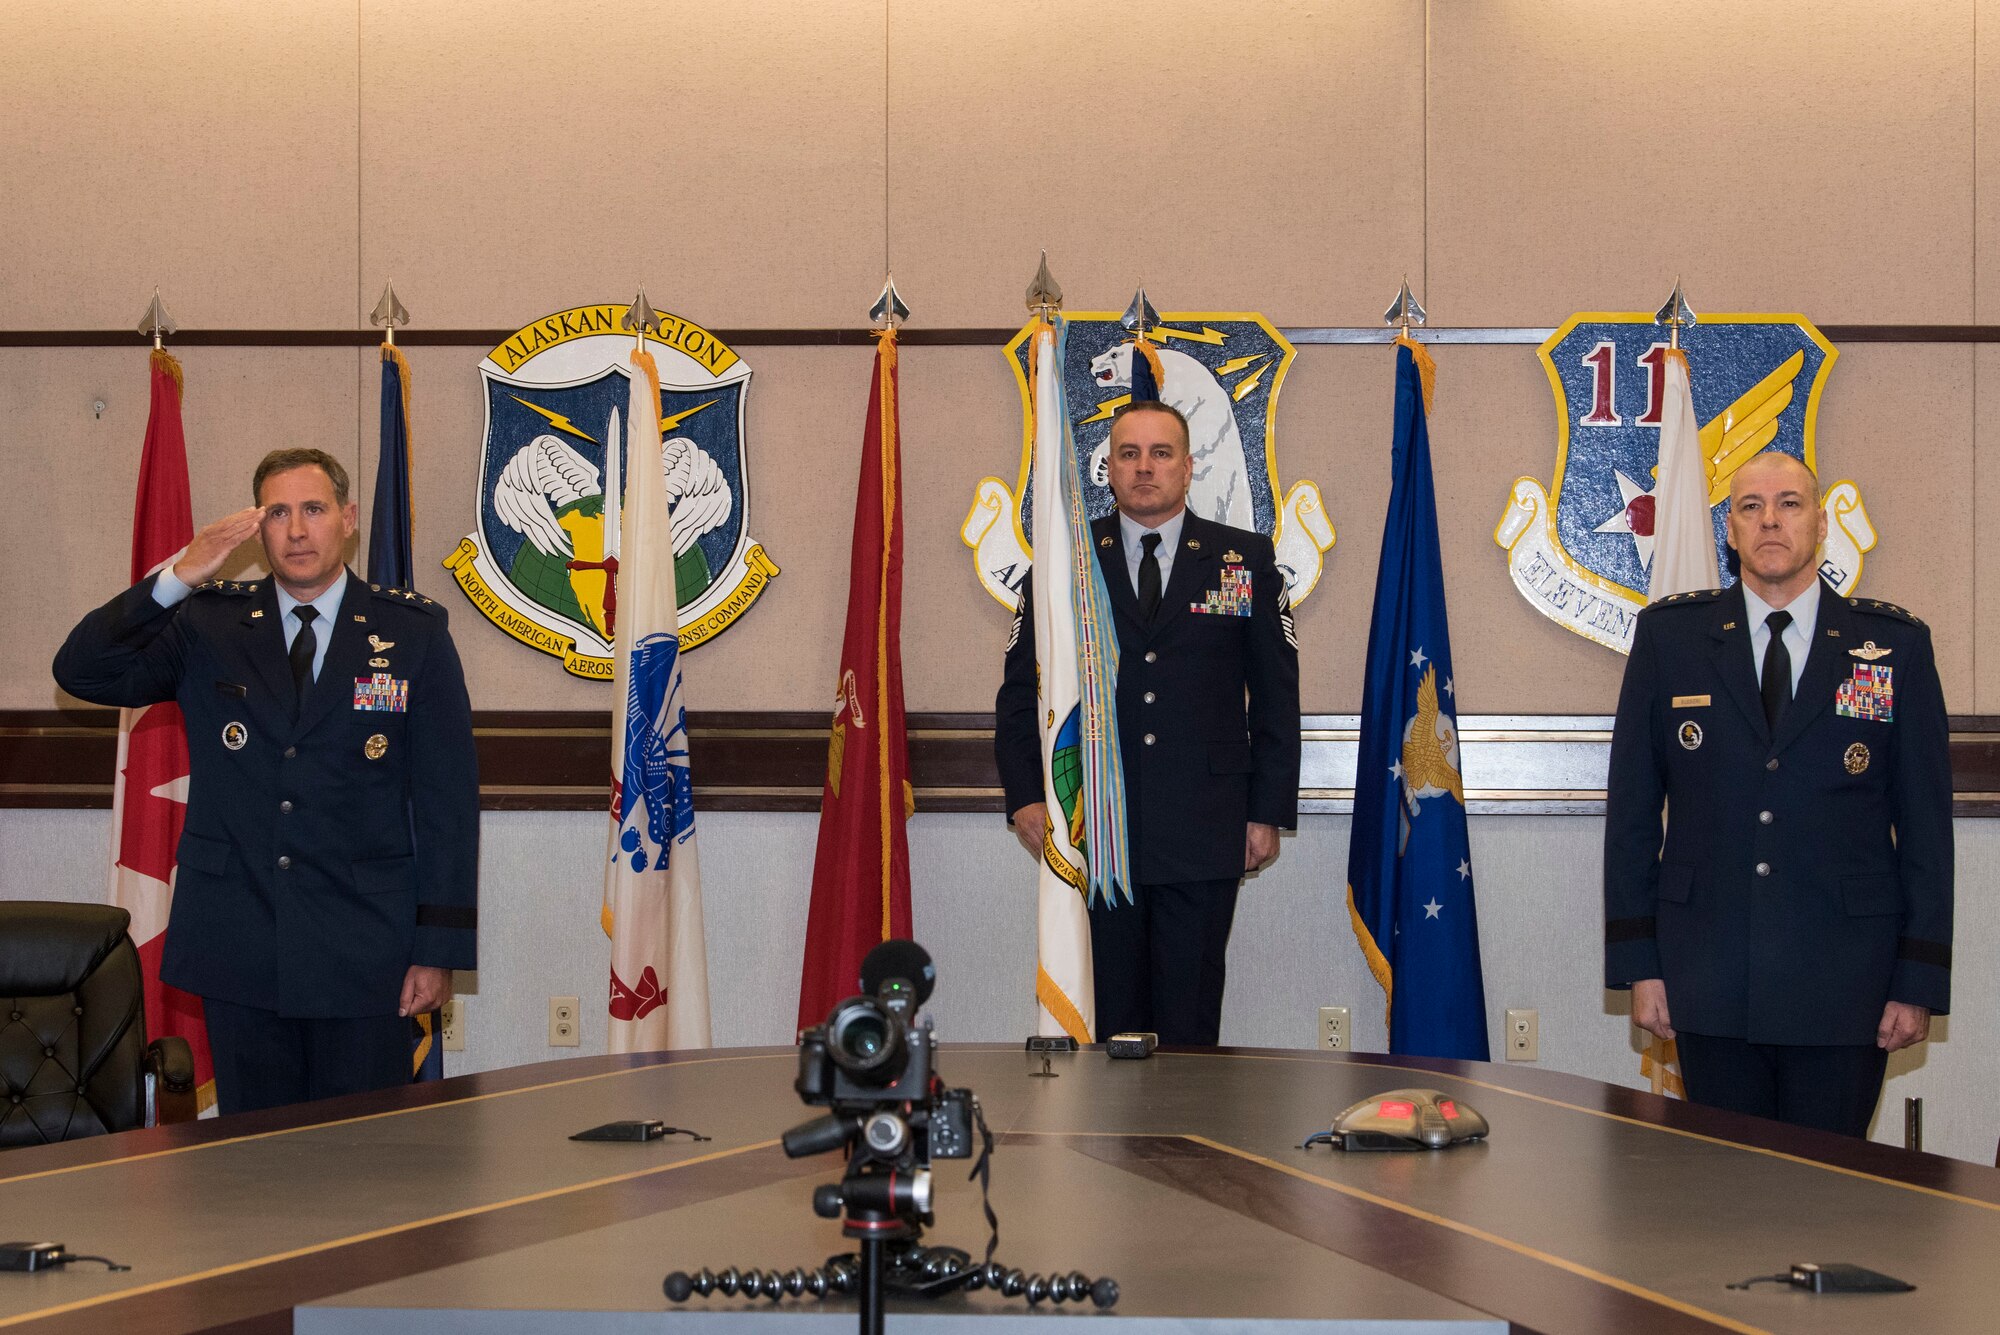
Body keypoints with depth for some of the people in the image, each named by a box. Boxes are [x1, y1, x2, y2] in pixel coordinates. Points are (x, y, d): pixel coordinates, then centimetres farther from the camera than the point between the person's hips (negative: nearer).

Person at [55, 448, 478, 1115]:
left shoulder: (414, 632, 3)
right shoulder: (208, 624, 7)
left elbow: (448, 796, 1)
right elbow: (81, 672, -4)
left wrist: (439, 947, -5)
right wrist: (177, 578, -16)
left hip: (363, 958, -1)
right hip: (238, 955, 2)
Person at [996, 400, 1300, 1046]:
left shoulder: (1246, 561, 7)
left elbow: (1276, 697, 7)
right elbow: (1020, 690, 10)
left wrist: (1268, 813, 2)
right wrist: (1025, 796, -2)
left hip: (1204, 838, 0)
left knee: (1189, 1027, 2)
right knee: (1105, 1024, 3)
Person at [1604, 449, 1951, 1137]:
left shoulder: (1896, 643, 5)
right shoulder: (1670, 634, 6)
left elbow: (1926, 823, 4)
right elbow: (1632, 805, 6)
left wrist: (1921, 979, -1)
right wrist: (1638, 962, 1)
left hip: (1843, 980, 0)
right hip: (1710, 978, 1)